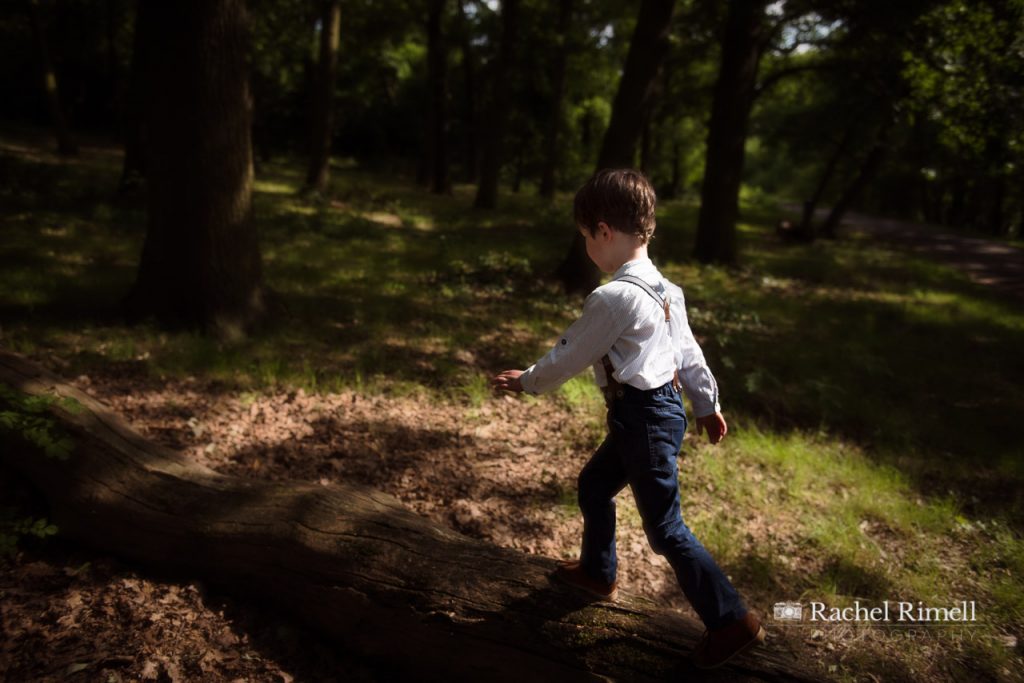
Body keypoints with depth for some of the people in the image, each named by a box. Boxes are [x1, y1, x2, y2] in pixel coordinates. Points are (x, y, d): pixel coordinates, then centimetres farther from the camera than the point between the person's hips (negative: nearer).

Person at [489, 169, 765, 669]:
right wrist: (706, 403, 24)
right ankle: (597, 573, 44)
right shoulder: (665, 289, 5)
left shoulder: (612, 297, -23)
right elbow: (688, 350, 13)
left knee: (665, 529, 1)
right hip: (660, 408, 10)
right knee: (594, 484, 25)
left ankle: (732, 621, 12)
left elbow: (568, 356, -13)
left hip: (645, 418, -10)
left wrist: (526, 382, 4)